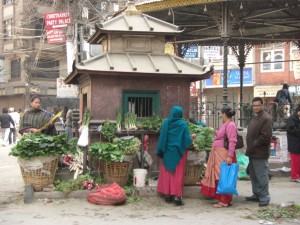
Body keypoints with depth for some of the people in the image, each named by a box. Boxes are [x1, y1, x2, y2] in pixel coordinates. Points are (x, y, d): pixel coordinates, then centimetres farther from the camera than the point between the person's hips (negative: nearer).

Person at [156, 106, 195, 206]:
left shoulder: (166, 122, -3)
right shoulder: (183, 124, -9)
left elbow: (162, 137, -2)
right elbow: (187, 139, -8)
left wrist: (161, 151, 6)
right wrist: (191, 137, 13)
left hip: (168, 152, 2)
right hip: (178, 152, -2)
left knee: (167, 173, 11)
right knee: (178, 174, 3)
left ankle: (167, 194, 14)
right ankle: (177, 196, -1)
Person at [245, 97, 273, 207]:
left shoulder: (266, 118, -14)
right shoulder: (254, 117, 16)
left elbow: (265, 136, -21)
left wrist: (254, 145, -15)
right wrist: (250, 147, 13)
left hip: (260, 153, -10)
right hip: (253, 152, 10)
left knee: (261, 176, -5)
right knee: (253, 175, 17)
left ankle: (264, 197, 4)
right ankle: (256, 194, 28)